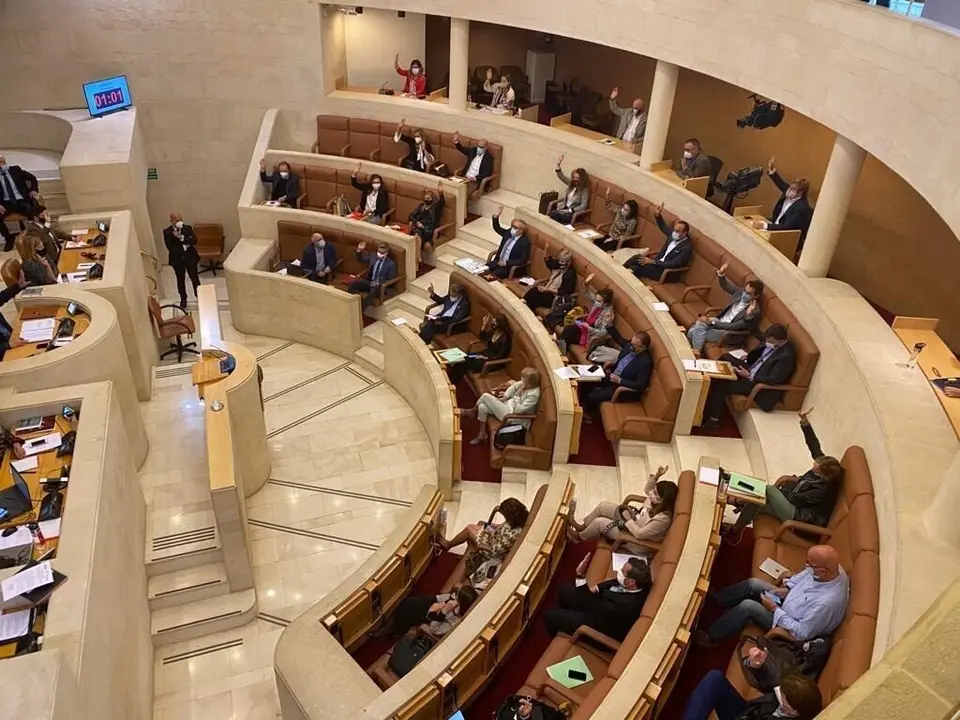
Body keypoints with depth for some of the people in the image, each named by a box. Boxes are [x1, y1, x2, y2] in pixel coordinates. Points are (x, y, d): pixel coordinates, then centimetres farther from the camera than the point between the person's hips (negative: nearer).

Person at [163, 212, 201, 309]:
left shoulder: (188, 228, -3)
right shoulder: (167, 232, -7)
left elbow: (194, 240, -14)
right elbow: (170, 247, -13)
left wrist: (182, 238, -26)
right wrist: (186, 245, -15)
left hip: (190, 257, 0)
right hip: (177, 259, 0)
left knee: (194, 278, 6)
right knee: (180, 279, 12)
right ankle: (183, 299, 25)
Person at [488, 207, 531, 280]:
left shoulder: (524, 242, -15)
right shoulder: (508, 232, 6)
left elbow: (523, 260, -20)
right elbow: (497, 228, 19)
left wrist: (506, 263, -21)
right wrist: (496, 216, 0)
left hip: (510, 267, -7)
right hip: (499, 261, 7)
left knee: (496, 274, -31)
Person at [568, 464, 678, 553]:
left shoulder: (662, 519, -38)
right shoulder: (658, 503, -15)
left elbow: (639, 533, -32)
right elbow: (647, 490, 6)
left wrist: (629, 518, -20)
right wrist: (656, 476, -11)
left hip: (638, 543, -8)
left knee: (599, 522, -8)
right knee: (603, 506, 4)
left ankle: (579, 537, 22)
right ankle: (582, 527, 25)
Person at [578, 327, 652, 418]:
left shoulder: (645, 362, -27)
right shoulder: (630, 346, -7)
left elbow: (641, 386, -28)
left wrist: (619, 380, -28)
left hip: (624, 387, -8)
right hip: (613, 376, 8)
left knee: (592, 396, -15)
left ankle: (588, 414, 15)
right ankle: (582, 404, 19)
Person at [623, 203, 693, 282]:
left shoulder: (687, 248, -20)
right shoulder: (673, 234, 2)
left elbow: (673, 264, -25)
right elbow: (663, 227, 19)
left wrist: (652, 262, -25)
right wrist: (658, 215, -3)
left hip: (666, 271, -8)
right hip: (659, 261, 8)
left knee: (638, 268, -27)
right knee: (637, 257, -13)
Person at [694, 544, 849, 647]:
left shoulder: (828, 601, -40)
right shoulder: (831, 568, -18)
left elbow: (802, 633, -31)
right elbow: (803, 574, 6)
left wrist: (774, 609, -24)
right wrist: (786, 589, -7)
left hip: (790, 627, -8)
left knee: (747, 606, -20)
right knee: (753, 583, -2)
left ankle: (711, 637, 0)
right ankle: (714, 599, 19)